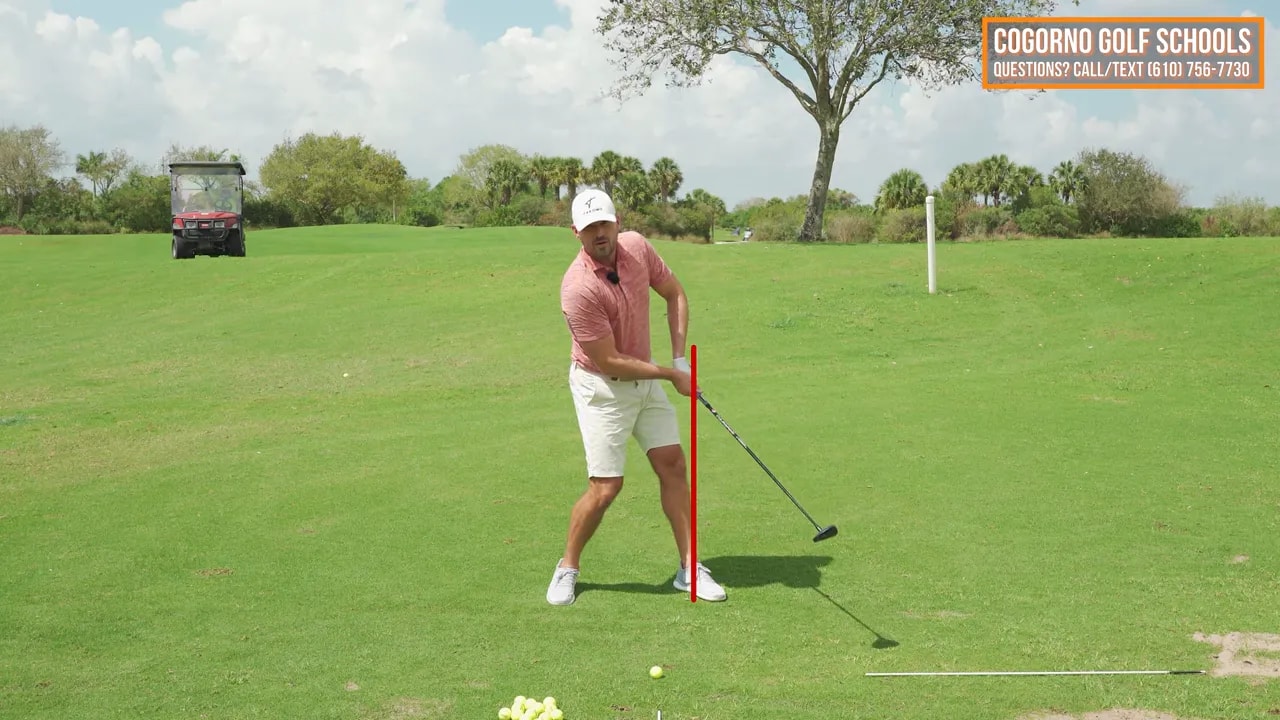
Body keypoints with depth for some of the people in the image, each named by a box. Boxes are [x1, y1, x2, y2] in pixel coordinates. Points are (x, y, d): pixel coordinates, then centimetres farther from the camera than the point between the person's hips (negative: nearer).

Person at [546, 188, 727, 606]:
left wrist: (679, 357, -3)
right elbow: (608, 362, -23)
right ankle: (567, 568, 16)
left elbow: (675, 293, 7)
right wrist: (671, 375, -15)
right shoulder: (578, 288, -29)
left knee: (673, 465, 4)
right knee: (605, 487, -7)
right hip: (601, 387, -6)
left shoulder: (637, 247, -9)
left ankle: (689, 567, 15)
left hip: (645, 377, 6)